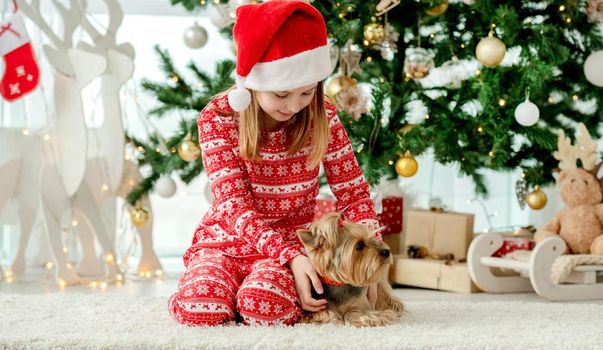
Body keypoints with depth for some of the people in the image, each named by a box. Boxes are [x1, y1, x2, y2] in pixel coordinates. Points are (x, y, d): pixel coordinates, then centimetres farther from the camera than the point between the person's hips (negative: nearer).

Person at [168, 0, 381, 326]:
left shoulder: (322, 118, -5)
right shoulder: (217, 119, -12)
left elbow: (353, 192, -1)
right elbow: (235, 206, -18)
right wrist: (291, 256, -32)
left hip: (293, 244, 0)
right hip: (226, 240, 0)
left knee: (266, 306, -34)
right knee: (199, 306, -32)